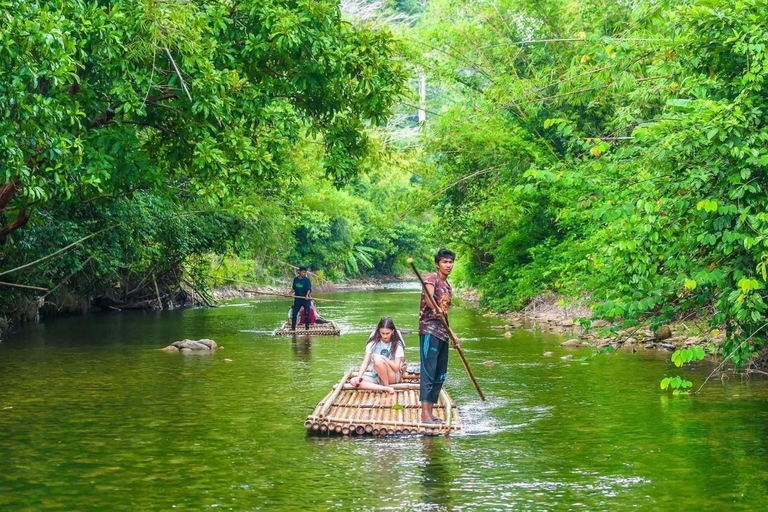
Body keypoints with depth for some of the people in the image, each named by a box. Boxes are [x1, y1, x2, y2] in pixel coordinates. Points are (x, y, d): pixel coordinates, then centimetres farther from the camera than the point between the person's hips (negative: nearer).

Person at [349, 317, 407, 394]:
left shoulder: (397, 344, -8)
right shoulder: (373, 342, -3)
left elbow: (396, 368, -13)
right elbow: (365, 363, -7)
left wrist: (384, 358, -27)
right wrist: (359, 377, -23)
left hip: (393, 377, -4)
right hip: (376, 376, 4)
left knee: (377, 359, -33)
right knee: (353, 381, -23)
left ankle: (387, 386, -16)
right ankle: (386, 388, -29)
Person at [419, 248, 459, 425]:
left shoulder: (448, 285, 20)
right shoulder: (431, 278, -5)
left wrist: (452, 333, 30)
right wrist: (436, 309, -46)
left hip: (443, 333, 9)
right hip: (429, 331, -9)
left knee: (440, 375, 9)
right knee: (428, 372, -12)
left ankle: (430, 412, 15)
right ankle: (425, 414, -16)